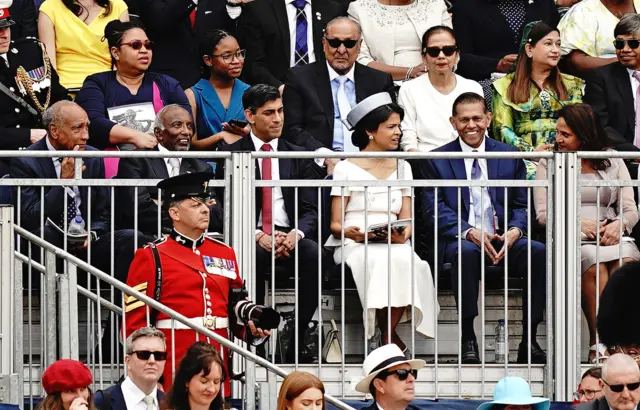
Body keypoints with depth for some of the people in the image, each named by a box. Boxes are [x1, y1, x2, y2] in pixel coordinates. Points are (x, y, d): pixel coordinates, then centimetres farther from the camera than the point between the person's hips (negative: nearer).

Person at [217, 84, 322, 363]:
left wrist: (296, 233, -15)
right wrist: (259, 236, -18)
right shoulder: (232, 155, 9)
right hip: (250, 238, -2)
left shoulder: (298, 157, 16)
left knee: (313, 253, -32)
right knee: (255, 255, -38)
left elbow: (310, 210, 9)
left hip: (290, 238, 2)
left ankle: (297, 345, -27)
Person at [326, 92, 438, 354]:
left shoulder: (401, 168, 21)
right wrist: (350, 232, -20)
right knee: (381, 261, -38)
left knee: (405, 261, -34)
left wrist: (403, 234, -10)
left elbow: (406, 220, 14)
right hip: (355, 243, -3)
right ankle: (393, 342, -27)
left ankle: (388, 338, -24)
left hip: (393, 243, 3)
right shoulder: (346, 169, 8)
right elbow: (336, 224, 4)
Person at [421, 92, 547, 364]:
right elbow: (434, 212, -1)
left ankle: (529, 340, -23)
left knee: (539, 252, -28)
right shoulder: (435, 161, 8)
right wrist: (469, 232, -19)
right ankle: (467, 339, -30)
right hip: (458, 240, -2)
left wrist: (515, 230, -11)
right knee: (467, 252, -39)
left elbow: (522, 206, 13)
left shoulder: (510, 156, 15)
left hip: (504, 239, 3)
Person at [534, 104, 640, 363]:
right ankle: (598, 342, -35)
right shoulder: (549, 163, 15)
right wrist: (579, 223, -12)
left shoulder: (612, 162, 19)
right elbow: (543, 214, 5)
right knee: (595, 265, -36)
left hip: (610, 233, 1)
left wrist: (618, 225, -12)